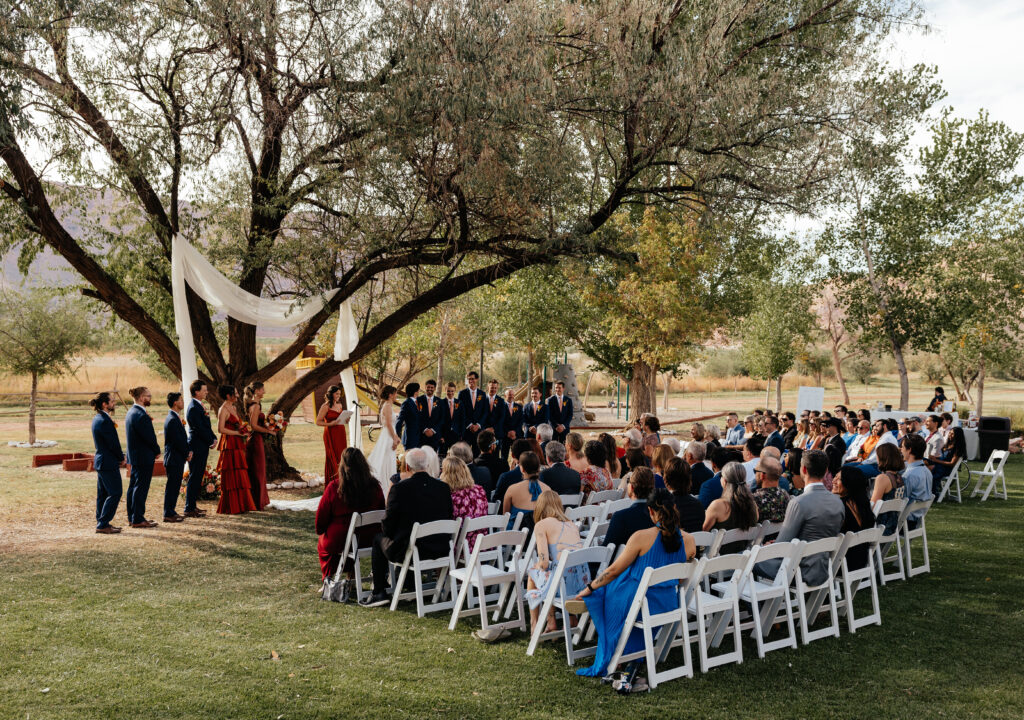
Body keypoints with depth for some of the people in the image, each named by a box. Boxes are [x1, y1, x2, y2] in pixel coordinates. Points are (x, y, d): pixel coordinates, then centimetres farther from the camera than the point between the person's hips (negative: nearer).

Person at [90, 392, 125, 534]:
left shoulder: (97, 418, 11)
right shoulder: (105, 421, -20)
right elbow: (113, 443, -19)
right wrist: (121, 458, -4)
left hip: (100, 461, 10)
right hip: (108, 463, -10)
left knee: (103, 493, 15)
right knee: (115, 493, -4)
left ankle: (101, 523, 21)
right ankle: (102, 524, -3)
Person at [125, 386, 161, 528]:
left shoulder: (130, 412, 11)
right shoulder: (141, 415, -21)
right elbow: (150, 437, -18)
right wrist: (157, 451, -5)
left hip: (134, 456, 10)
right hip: (144, 457, -10)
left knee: (133, 487, 15)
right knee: (141, 488, -4)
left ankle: (132, 517, 23)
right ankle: (138, 519, 1)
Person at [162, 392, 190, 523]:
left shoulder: (175, 418, 14)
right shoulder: (173, 420, -19)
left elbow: (182, 438, 18)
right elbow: (178, 441, -20)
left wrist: (188, 451, 6)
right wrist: (187, 454, -8)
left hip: (177, 459, 10)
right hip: (174, 459, -10)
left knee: (174, 487, 15)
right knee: (172, 487, -4)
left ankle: (171, 511, 22)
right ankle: (168, 514, 1)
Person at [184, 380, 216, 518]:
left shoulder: (199, 406, 15)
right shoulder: (193, 408, -17)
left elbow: (206, 426, 19)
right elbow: (200, 429, -20)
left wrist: (214, 438, 6)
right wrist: (211, 441, -10)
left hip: (202, 448, 10)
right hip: (197, 448, -10)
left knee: (197, 478, 14)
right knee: (194, 478, -6)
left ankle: (193, 506, 22)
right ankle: (189, 509, -2)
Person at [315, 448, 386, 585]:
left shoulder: (334, 487, -17)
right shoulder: (374, 486, -8)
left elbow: (321, 519, -7)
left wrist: (320, 531, 15)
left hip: (339, 543, -3)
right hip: (370, 541, 3)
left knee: (322, 542, 29)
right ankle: (351, 581, 34)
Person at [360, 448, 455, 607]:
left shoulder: (399, 489, -15)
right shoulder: (444, 487, -2)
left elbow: (387, 525, -9)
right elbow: (448, 517, 8)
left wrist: (387, 533, 14)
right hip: (440, 550, 5)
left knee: (378, 538, 23)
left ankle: (379, 592, 22)